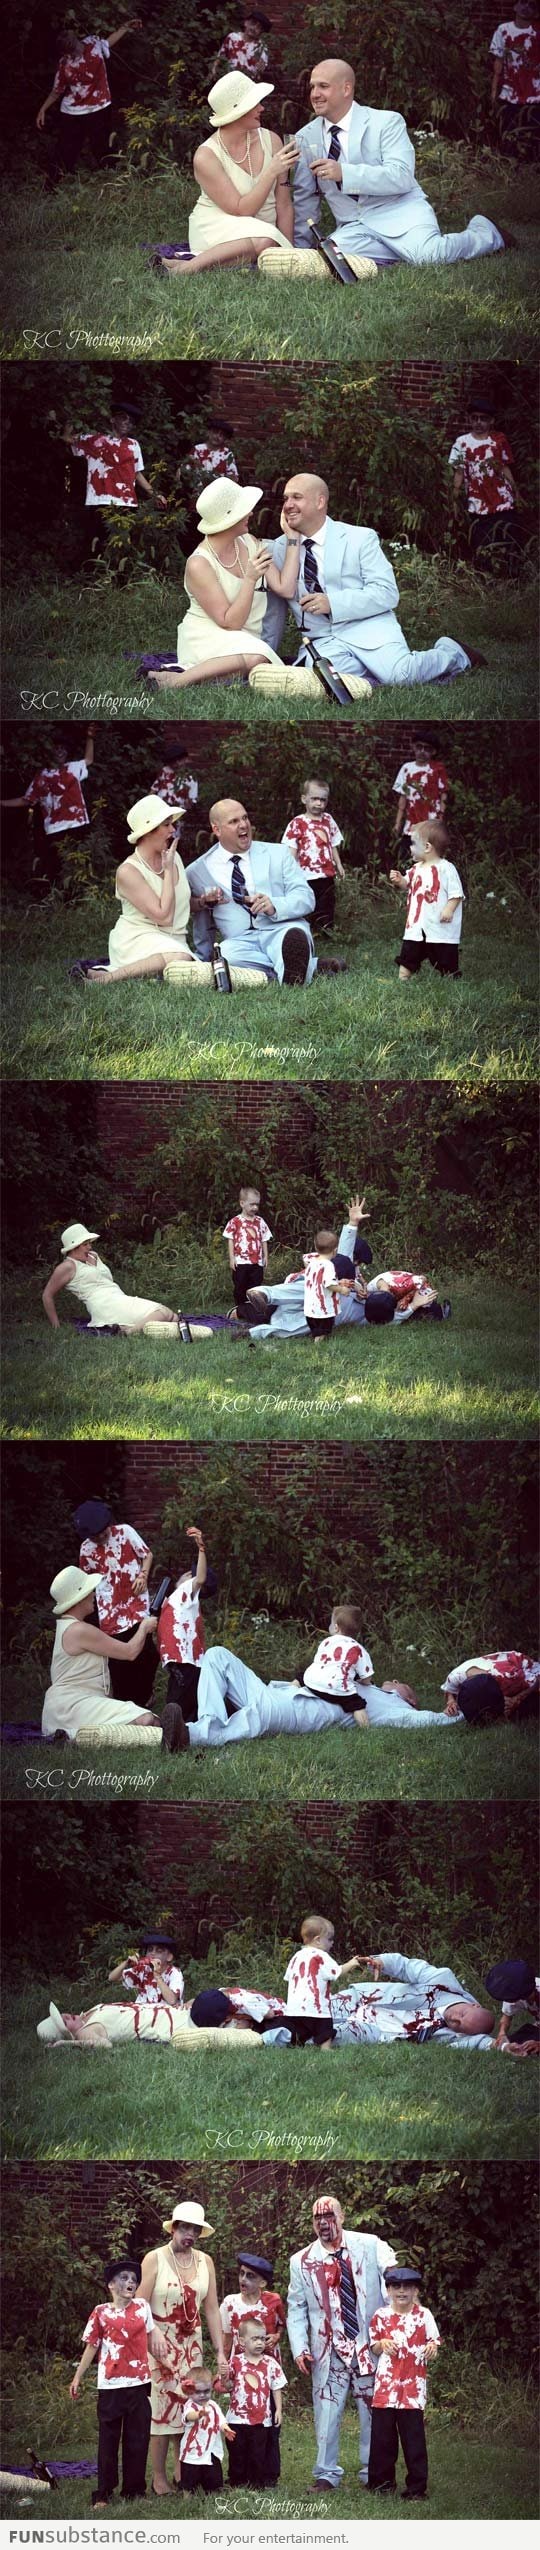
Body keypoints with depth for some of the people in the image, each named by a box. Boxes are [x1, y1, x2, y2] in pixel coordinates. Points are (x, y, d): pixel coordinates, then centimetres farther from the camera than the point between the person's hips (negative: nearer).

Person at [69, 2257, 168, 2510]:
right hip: (110, 2386, -2)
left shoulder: (142, 2307, 7)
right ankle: (103, 2495, 5)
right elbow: (91, 2347, 4)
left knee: (137, 2440, 5)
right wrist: (77, 2377, 3)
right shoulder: (101, 2312, 0)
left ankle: (134, 2491, 13)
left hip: (139, 2384, 2)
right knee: (108, 2441, 2)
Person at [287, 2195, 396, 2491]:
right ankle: (326, 2475, 9)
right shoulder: (302, 2261, 6)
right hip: (328, 2351, 1)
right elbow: (296, 2309, 10)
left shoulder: (370, 2246, 1)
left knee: (372, 2412, 5)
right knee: (326, 2412, -1)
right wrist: (299, 2349, -1)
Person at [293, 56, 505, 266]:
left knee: (427, 256, -32)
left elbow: (402, 176, -17)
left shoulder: (386, 122, -3)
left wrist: (344, 173, -28)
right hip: (354, 226, 3)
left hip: (400, 214, -3)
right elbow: (305, 198, 15)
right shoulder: (305, 138, 10)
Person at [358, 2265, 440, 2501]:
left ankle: (417, 2486, 5)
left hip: (413, 2386, -2)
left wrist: (432, 2350, -16)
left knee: (413, 2437, -2)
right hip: (385, 2385, 2)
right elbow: (372, 2349, 14)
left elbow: (432, 2355, 7)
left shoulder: (424, 2316, 2)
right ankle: (382, 2483, 16)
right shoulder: (380, 2316, 5)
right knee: (382, 2436, 5)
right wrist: (381, 2344, -7)